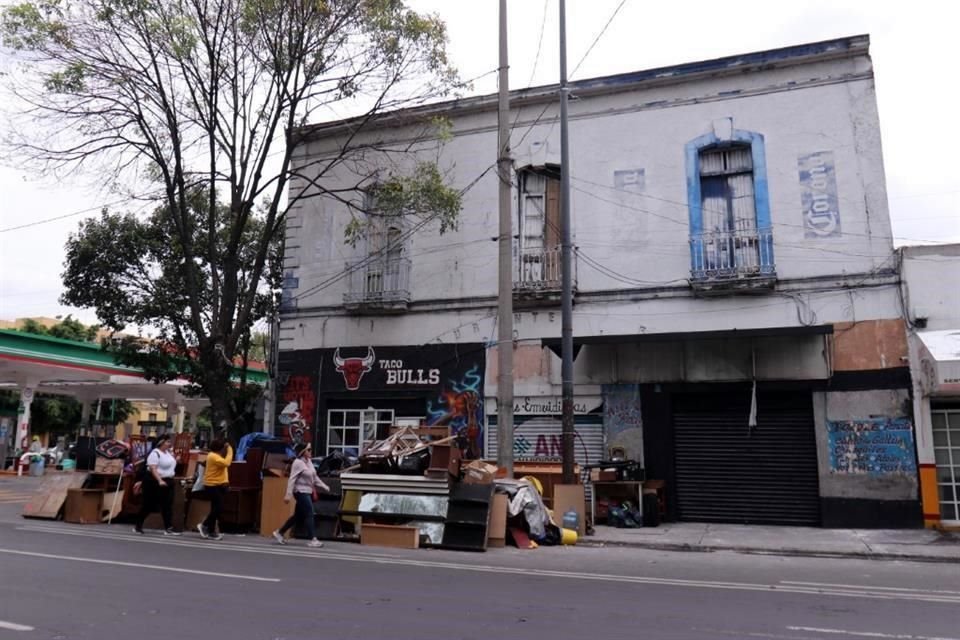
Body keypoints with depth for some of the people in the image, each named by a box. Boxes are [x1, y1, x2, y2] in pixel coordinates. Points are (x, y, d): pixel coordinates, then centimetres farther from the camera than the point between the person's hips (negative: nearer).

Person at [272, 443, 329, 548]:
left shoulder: (309, 461, 11)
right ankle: (313, 540, -4)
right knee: (309, 514, -8)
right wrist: (288, 494, -24)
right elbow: (292, 479, -19)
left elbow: (315, 478, 18)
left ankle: (279, 533, 27)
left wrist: (325, 488, 18)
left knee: (298, 516, 14)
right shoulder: (298, 463, -15)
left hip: (307, 492, 9)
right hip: (301, 492, -9)